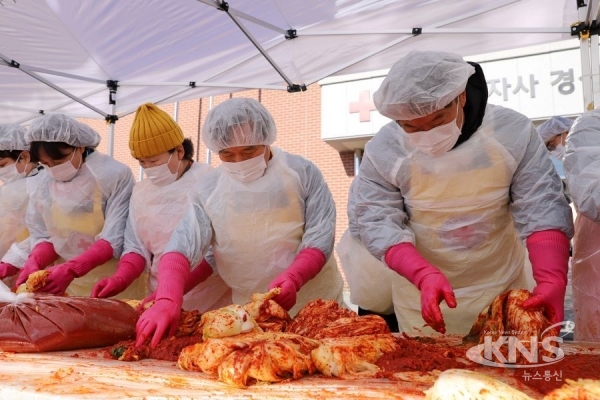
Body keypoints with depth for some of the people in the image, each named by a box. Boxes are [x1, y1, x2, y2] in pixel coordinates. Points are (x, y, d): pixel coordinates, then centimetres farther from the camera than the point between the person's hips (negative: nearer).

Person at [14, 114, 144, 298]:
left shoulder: (114, 175, -14)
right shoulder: (45, 185, 4)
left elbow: (115, 238, -18)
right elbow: (43, 235, 7)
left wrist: (71, 269, -28)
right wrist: (34, 262, -14)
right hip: (69, 287, 5)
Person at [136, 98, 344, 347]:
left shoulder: (301, 172, -8)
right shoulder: (209, 190, -5)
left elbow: (320, 237, -11)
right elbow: (183, 246, -14)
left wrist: (293, 278, -29)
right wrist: (167, 300, -32)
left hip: (314, 305, 0)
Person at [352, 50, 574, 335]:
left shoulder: (512, 131, -16)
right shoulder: (381, 151, -17)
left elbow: (541, 210, -15)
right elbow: (378, 224, -17)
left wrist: (551, 281, -29)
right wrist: (425, 275, -33)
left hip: (504, 289, 1)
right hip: (422, 294, 0)